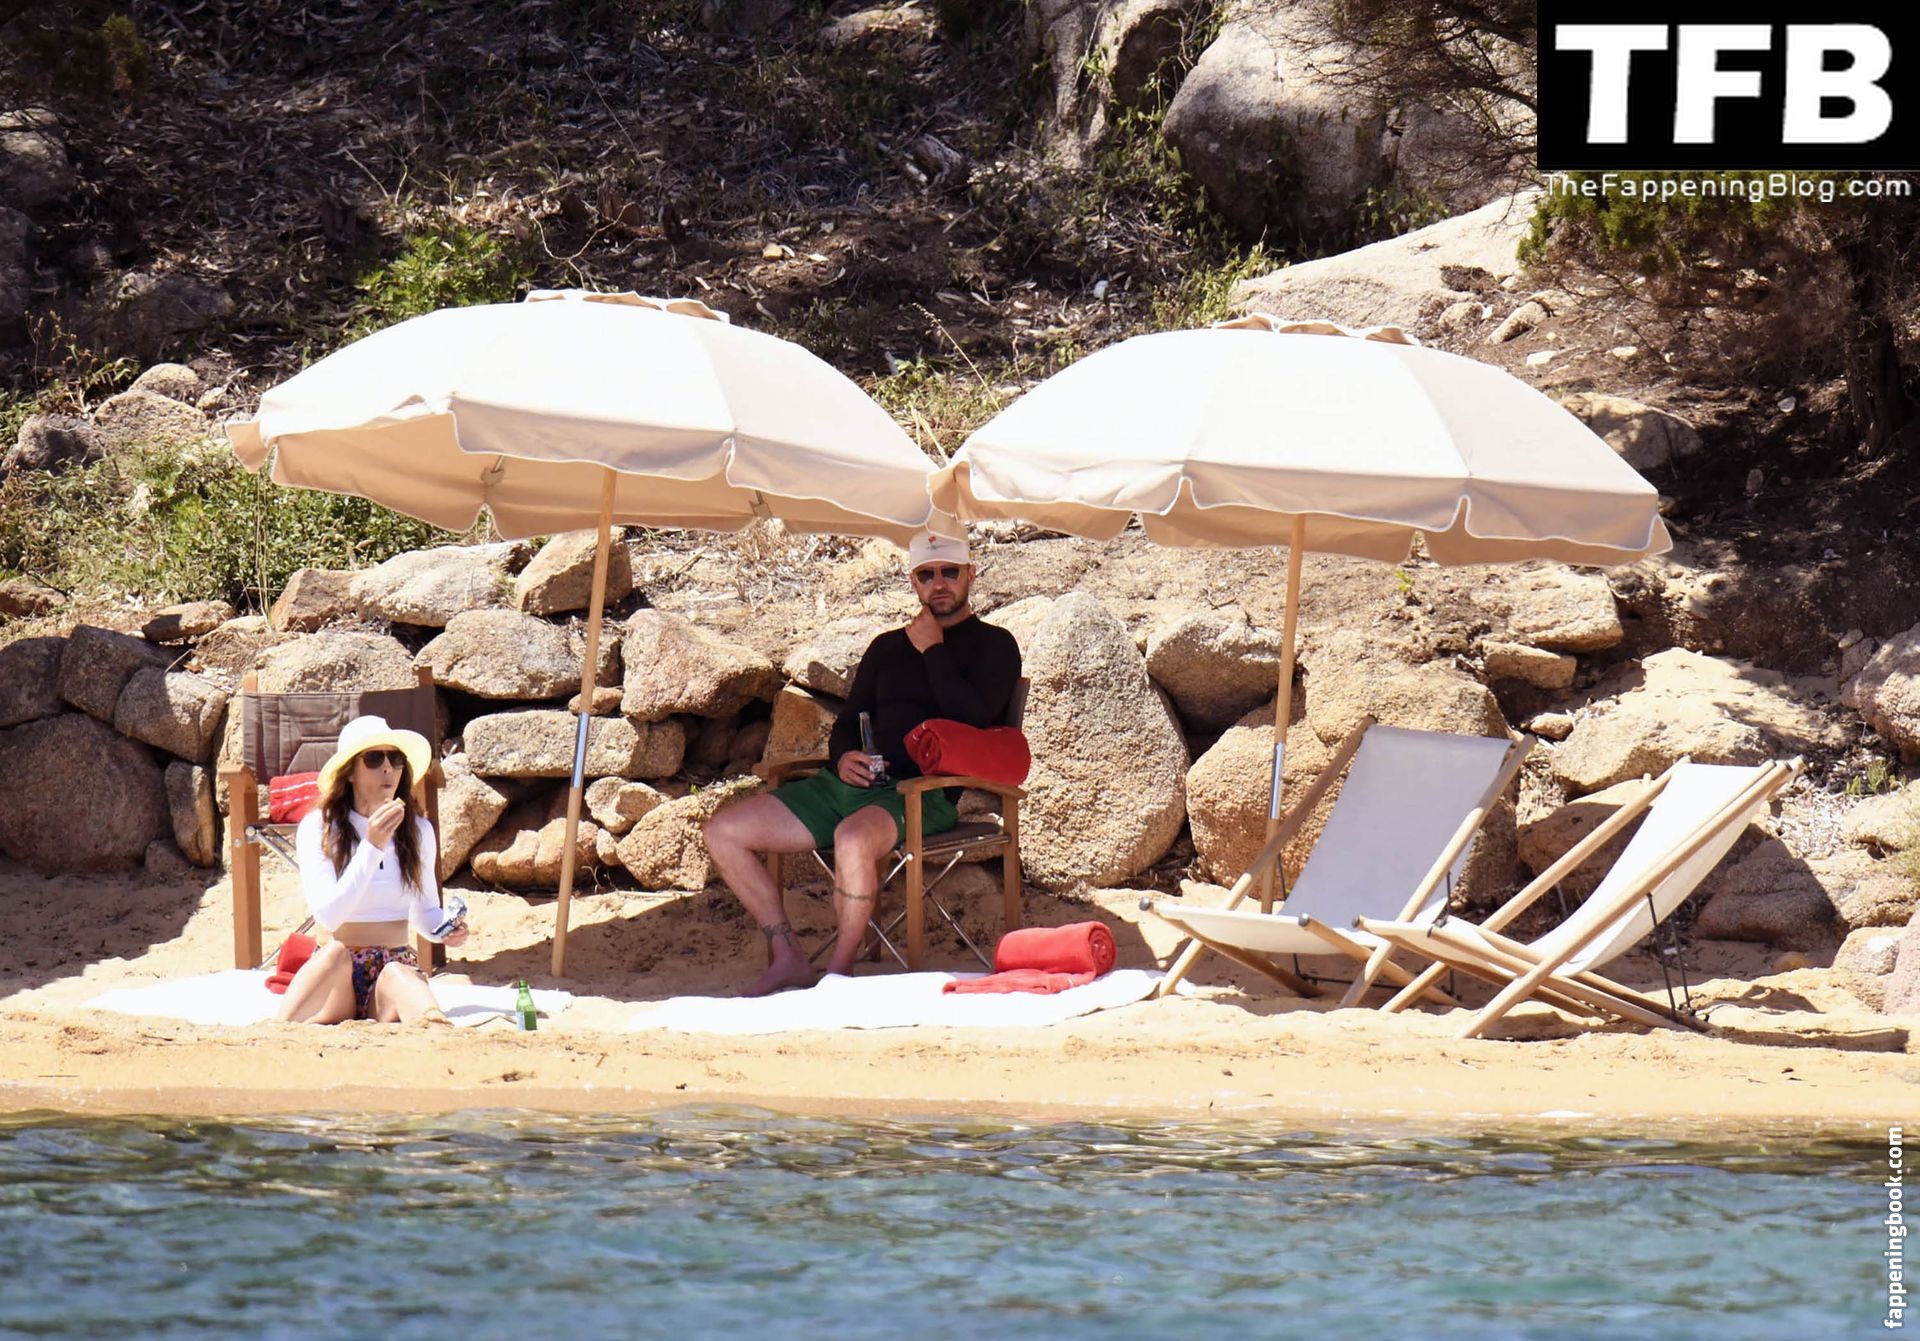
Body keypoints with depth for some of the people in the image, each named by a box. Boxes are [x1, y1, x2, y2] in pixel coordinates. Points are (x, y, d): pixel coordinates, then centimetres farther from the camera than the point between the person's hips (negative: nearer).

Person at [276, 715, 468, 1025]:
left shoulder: (417, 831, 7)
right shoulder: (318, 828, -5)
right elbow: (327, 915, -17)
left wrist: (447, 927, -4)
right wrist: (372, 847, -24)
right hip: (337, 976, 2)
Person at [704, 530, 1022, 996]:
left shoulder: (992, 645, 5)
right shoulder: (888, 647, 25)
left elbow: (971, 718, -12)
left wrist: (931, 648, -5)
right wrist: (843, 757, 0)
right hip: (846, 783, 7)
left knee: (854, 838, -41)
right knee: (724, 831, -6)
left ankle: (838, 974, -25)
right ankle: (789, 959, -4)